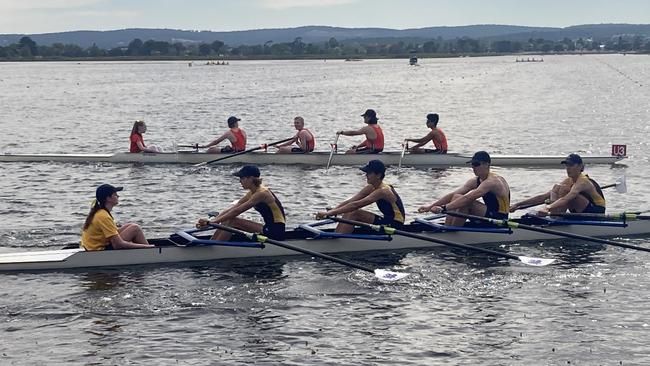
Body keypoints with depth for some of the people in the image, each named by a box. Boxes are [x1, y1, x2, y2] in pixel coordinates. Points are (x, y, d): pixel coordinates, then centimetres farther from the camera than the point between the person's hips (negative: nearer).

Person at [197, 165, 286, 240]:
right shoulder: (252, 193, 10)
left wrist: (214, 221, -22)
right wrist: (210, 221, -4)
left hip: (277, 231, -9)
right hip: (269, 228, 9)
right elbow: (231, 210, 6)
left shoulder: (261, 193, -18)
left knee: (233, 221, -16)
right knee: (228, 221, 0)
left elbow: (237, 211, -22)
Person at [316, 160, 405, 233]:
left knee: (354, 213, -20)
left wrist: (330, 213, -32)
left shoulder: (383, 191, -23)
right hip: (387, 221, 9)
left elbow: (356, 205, -30)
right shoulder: (371, 188, 5)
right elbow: (349, 202, 0)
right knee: (349, 213, -2)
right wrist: (330, 212, -13)